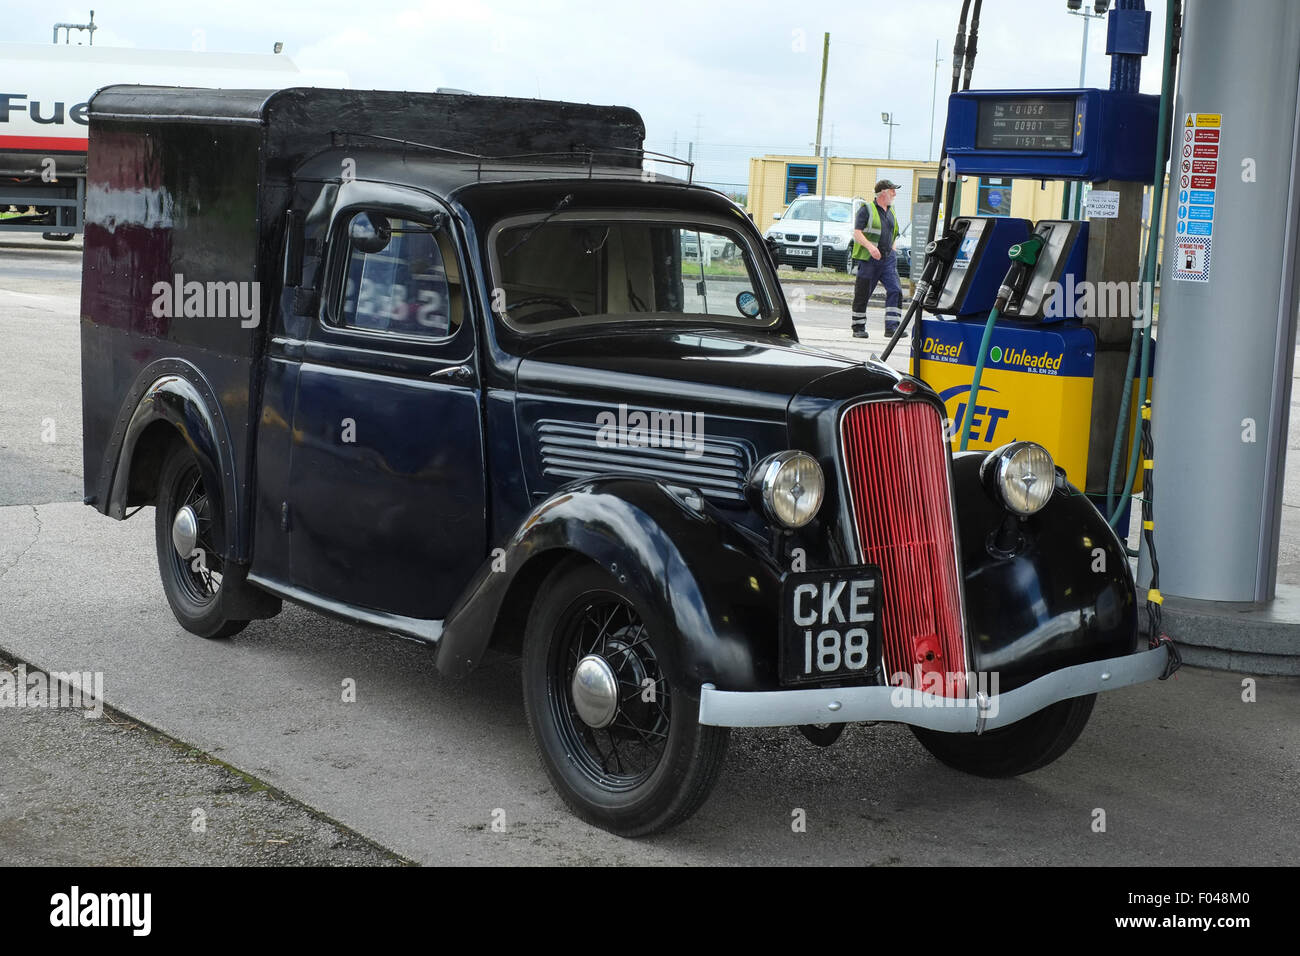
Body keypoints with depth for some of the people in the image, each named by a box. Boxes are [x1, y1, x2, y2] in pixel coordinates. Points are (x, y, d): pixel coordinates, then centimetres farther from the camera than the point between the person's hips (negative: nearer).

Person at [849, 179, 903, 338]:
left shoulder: (891, 212, 18)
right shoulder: (867, 210, -3)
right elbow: (857, 233, -11)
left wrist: (892, 253, 15)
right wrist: (870, 246, -25)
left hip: (888, 259, 5)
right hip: (869, 259, -5)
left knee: (895, 291, -10)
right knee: (863, 294, 1)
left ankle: (892, 327, -10)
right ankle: (858, 328, 12)